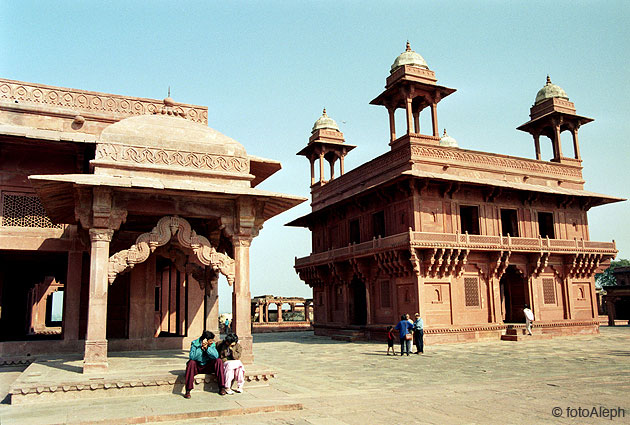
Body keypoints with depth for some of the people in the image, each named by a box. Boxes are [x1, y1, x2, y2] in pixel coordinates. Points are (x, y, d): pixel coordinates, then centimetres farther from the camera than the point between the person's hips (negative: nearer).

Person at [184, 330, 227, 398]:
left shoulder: (212, 344, -5)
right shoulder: (194, 344, -14)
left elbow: (216, 356, -19)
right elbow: (192, 357, -27)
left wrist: (207, 348, -28)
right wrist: (201, 348, -32)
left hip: (207, 367, 3)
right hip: (196, 367, -3)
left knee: (219, 361, -20)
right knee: (191, 362, -34)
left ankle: (222, 387, -18)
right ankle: (188, 391, -32)